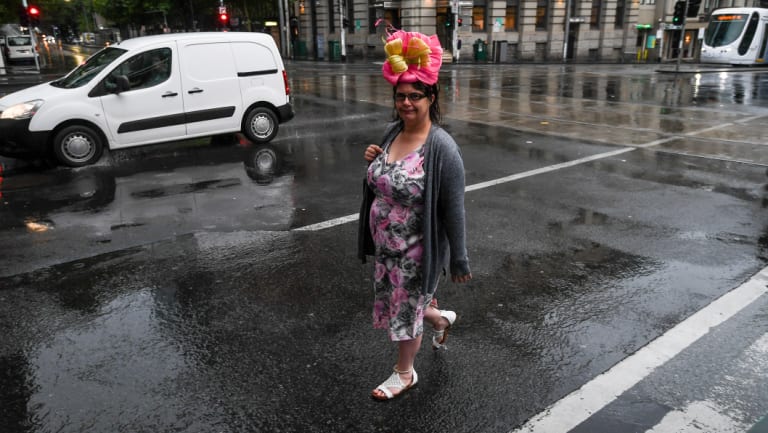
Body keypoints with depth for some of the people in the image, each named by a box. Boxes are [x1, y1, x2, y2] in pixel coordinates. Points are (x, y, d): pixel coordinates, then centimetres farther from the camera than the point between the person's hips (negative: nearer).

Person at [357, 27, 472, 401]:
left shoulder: (442, 148, -22)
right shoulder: (391, 131, 0)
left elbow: (453, 208, -19)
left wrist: (458, 260, -15)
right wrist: (372, 160, -7)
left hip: (416, 251, -7)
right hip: (385, 245, 7)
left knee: (406, 312, 12)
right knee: (396, 306, 23)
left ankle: (405, 373, 38)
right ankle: (441, 319, 53)